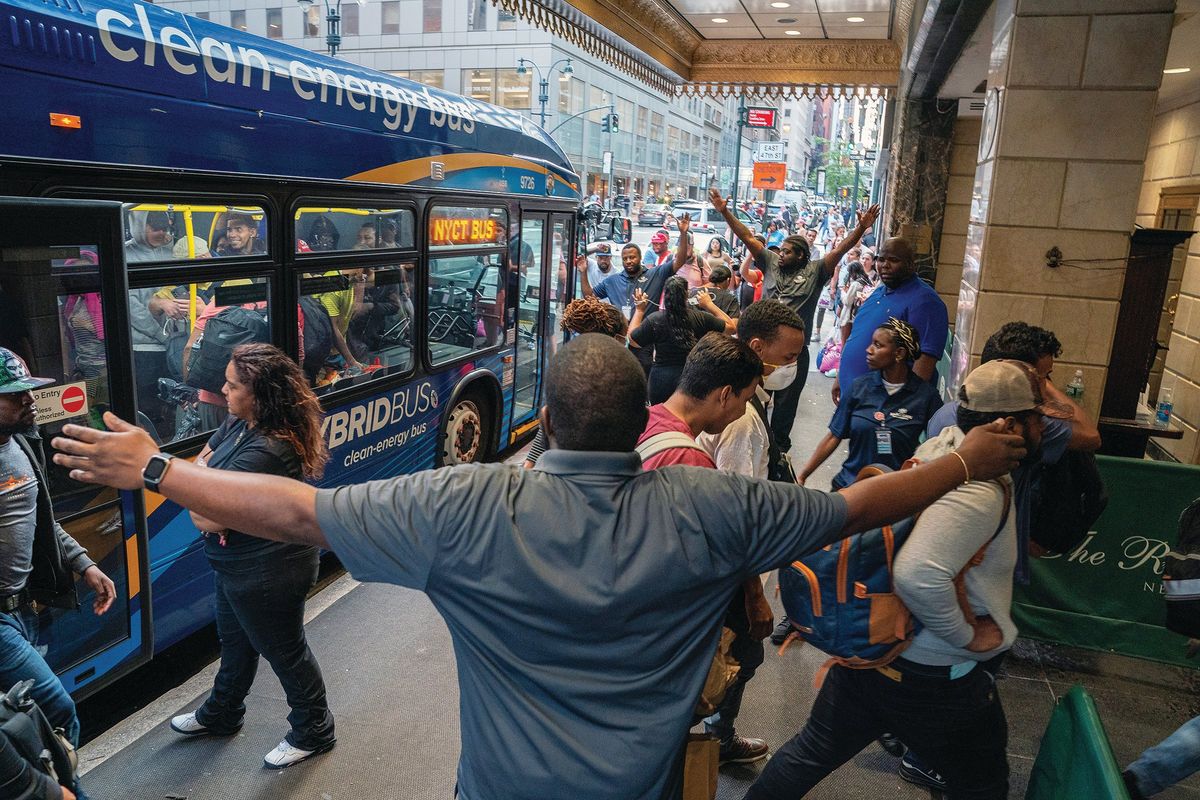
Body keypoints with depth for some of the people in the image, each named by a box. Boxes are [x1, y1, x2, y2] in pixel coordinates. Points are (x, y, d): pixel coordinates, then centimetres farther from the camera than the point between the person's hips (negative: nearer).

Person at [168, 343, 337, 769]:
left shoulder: (266, 450, -34)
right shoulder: (237, 424, -4)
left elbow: (210, 517, -29)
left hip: (267, 572, -10)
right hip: (235, 563, 10)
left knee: (284, 651, 10)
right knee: (235, 639, 29)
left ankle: (313, 731, 33)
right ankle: (221, 714, 53)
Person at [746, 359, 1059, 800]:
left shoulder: (940, 447, 0)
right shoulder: (981, 491, -26)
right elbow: (919, 575, -40)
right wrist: (967, 636, -24)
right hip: (935, 675, -7)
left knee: (812, 751, 22)